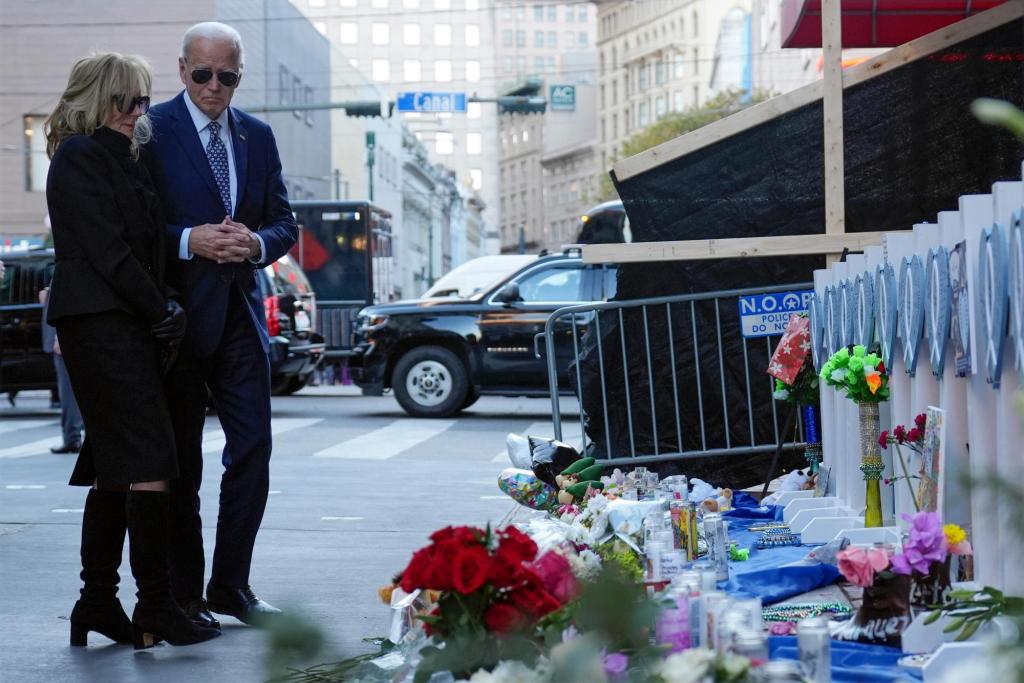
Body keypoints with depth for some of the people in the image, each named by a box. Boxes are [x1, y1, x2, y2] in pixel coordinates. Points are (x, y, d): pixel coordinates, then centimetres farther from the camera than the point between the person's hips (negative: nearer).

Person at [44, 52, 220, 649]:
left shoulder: (120, 159, 21)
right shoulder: (80, 158, -8)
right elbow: (107, 251, -15)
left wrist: (168, 312, 8)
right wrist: (164, 311, -9)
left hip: (126, 325, 10)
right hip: (101, 324, -10)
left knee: (114, 471, 10)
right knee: (150, 462, -12)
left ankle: (98, 605, 14)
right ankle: (156, 605, -9)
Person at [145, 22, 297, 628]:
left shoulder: (258, 136, 12)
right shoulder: (151, 130, -4)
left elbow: (285, 224, 13)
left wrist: (256, 244, -9)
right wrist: (189, 240, -20)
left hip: (241, 311, 5)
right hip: (177, 312, -5)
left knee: (253, 451, 3)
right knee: (179, 462, 3)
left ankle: (231, 586, 14)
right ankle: (183, 594, 11)